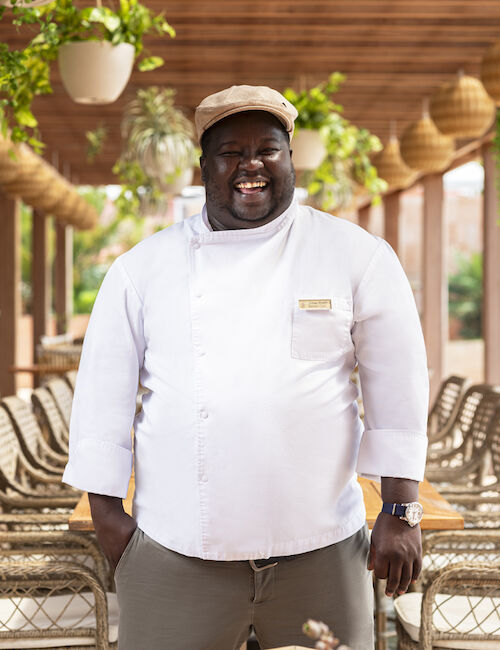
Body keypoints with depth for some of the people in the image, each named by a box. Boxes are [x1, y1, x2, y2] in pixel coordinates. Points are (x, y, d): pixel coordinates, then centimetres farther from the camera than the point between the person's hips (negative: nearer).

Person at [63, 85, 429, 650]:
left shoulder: (358, 255, 3)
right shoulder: (145, 266, 5)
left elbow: (397, 384, 2)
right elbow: (104, 389, 7)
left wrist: (400, 511, -1)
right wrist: (106, 510, 3)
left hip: (321, 551, 0)